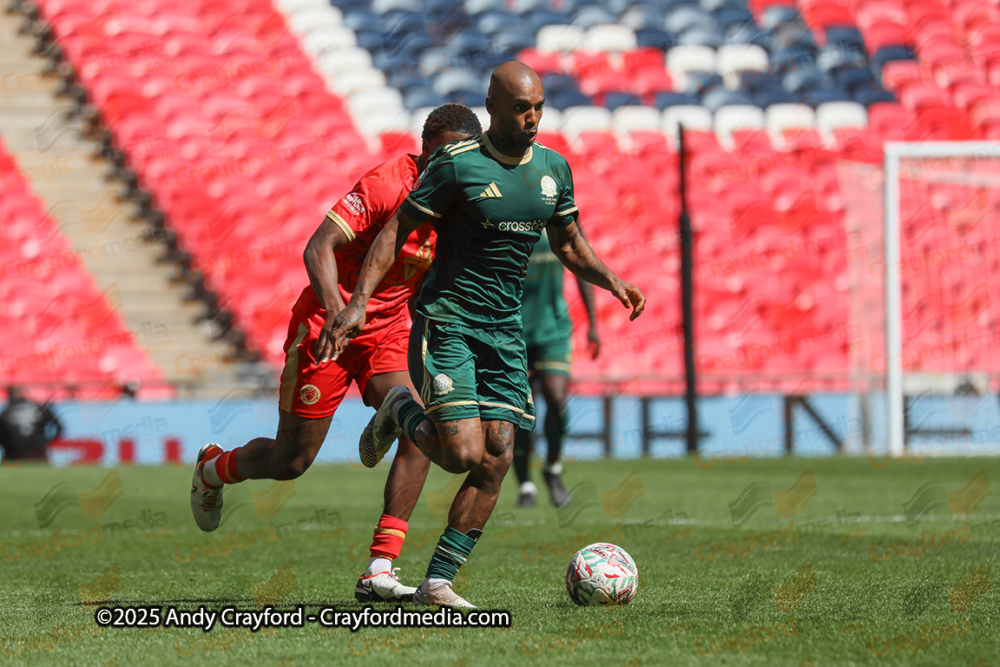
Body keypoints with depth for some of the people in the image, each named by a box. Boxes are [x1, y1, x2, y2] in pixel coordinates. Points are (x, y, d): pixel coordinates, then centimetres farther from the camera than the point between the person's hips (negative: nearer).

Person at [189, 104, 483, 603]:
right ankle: (213, 468, 38)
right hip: (326, 325, -6)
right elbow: (319, 247, -29)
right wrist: (337, 312, -42)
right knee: (292, 461, 2)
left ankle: (379, 571, -18)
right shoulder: (386, 184, -23)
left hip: (390, 330, 6)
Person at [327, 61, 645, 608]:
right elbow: (396, 230, -9)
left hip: (504, 330, 6)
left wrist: (611, 281, 0)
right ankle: (402, 412, 16)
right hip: (446, 321, -6)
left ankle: (437, 583, 4)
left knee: (496, 460, -3)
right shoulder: (458, 166, -12)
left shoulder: (553, 168, 7)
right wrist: (359, 302, -18)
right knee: (463, 453, -17)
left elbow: (568, 245, 19)